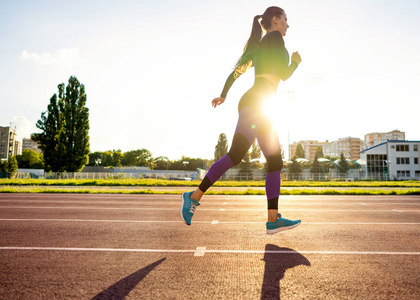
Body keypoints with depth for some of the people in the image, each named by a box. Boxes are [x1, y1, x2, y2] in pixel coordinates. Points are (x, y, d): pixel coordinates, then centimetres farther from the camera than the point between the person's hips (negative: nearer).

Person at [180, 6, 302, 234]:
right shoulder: (274, 37, 5)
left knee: (276, 162, 1)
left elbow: (235, 72, 31)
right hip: (256, 103, -9)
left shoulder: (258, 46, 29)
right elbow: (283, 74, -4)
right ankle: (194, 197, -17)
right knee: (235, 156, -21)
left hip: (259, 109, 10)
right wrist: (296, 62, 17)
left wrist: (223, 96, 40)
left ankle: (273, 219, -3)